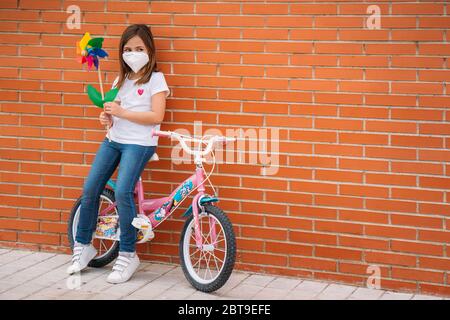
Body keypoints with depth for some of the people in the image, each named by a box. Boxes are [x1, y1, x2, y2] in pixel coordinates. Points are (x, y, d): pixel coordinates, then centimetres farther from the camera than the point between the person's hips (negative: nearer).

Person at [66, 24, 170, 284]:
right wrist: (107, 117, -3)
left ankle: (128, 255, -10)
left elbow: (156, 116, -14)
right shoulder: (122, 78, 16)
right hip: (113, 139, 7)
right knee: (90, 189, -1)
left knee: (123, 192, -22)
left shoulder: (155, 78, -4)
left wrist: (121, 113, -17)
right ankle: (83, 246, 15)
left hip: (139, 143, -7)